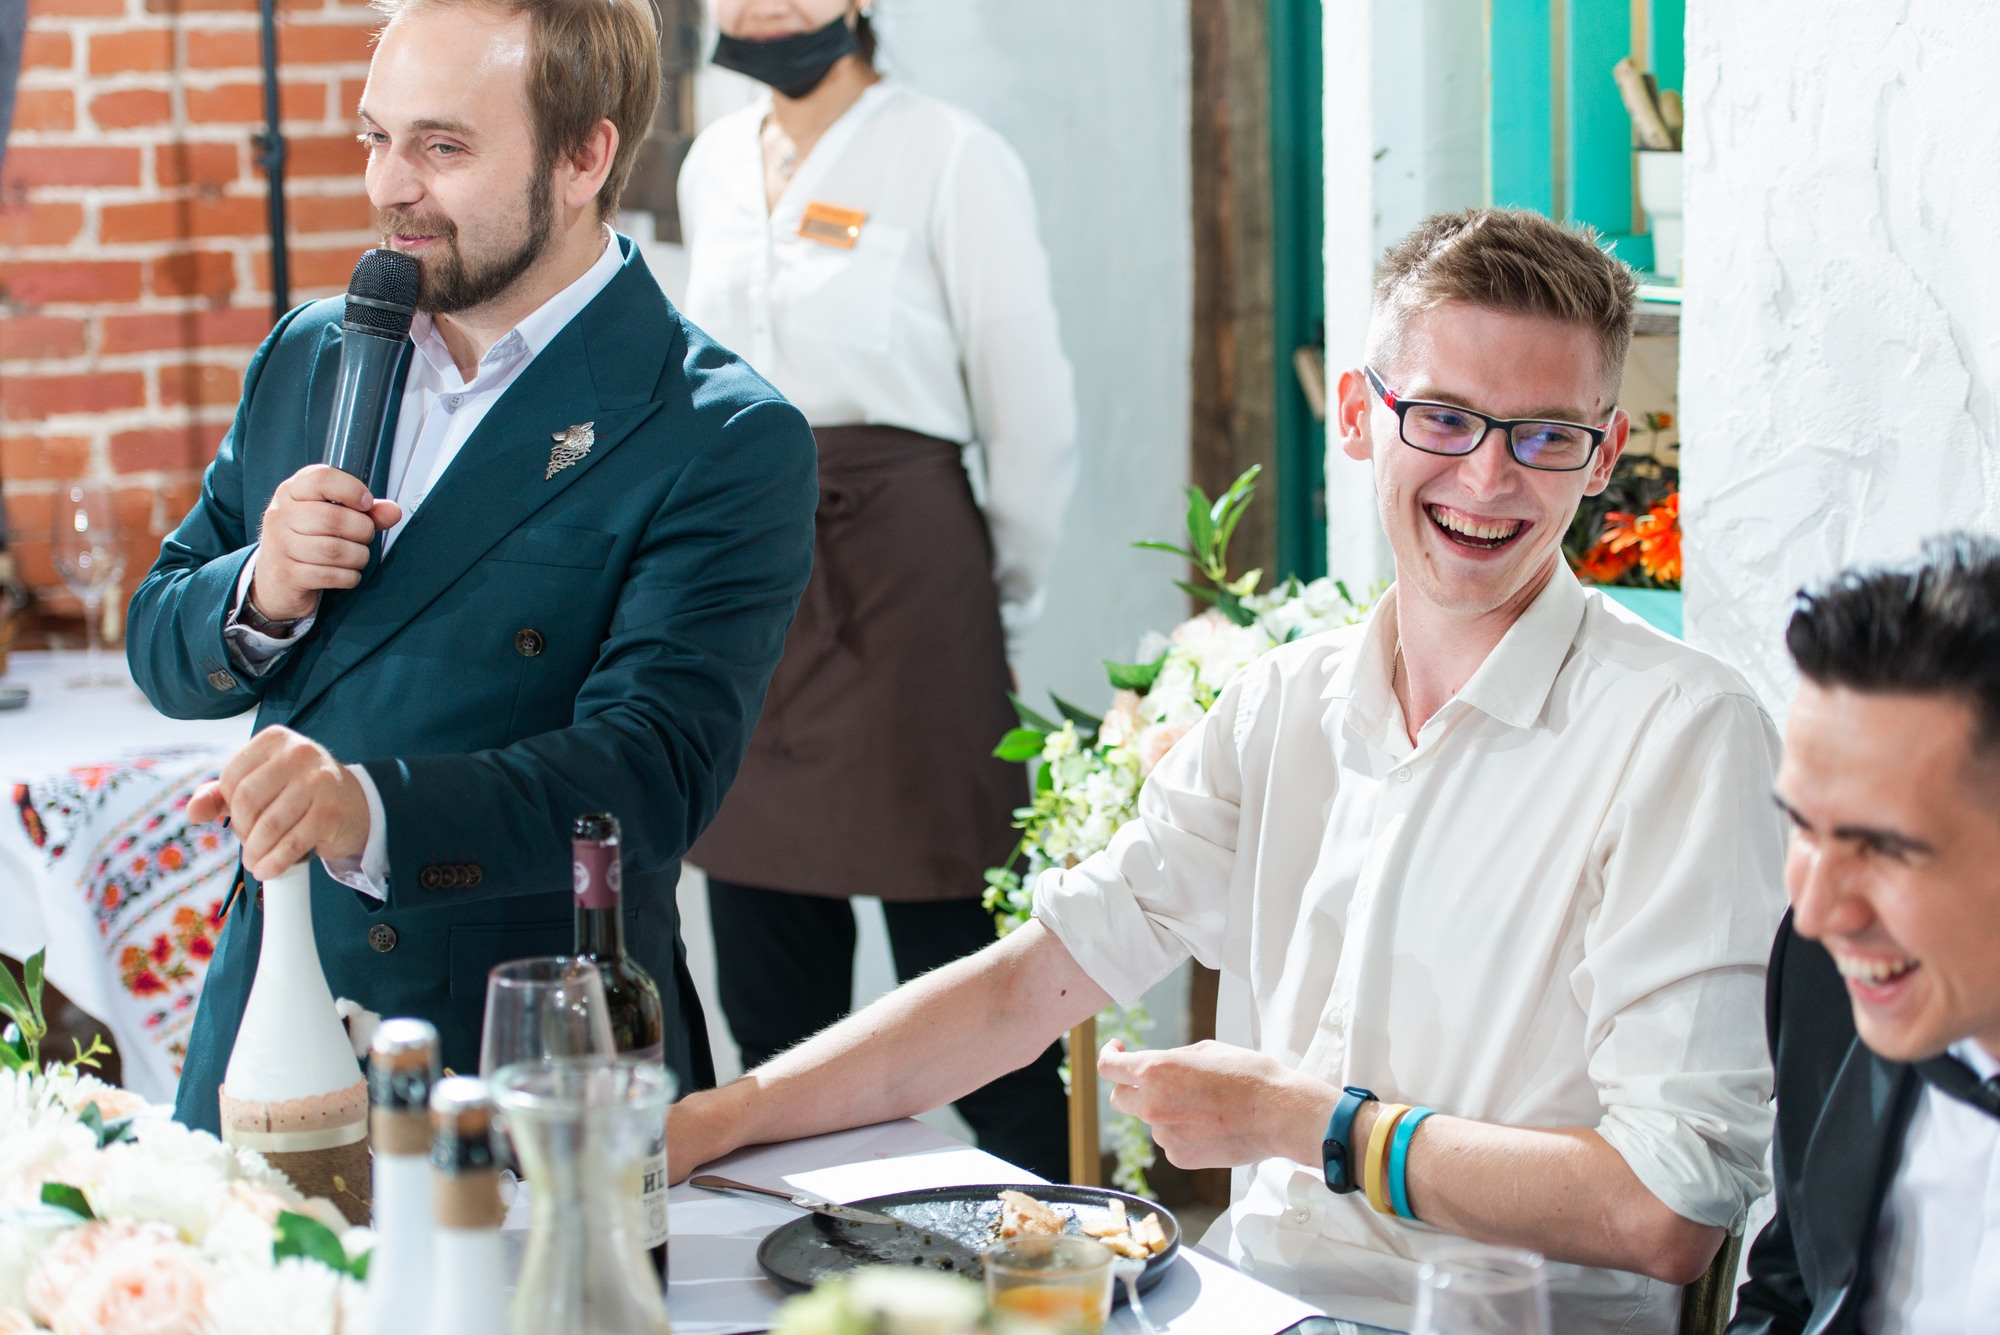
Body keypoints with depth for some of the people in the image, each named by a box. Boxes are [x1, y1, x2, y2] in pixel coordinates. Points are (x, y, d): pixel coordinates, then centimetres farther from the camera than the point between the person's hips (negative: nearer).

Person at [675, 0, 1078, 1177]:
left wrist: (1002, 615, 3)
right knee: (771, 990, 9)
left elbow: (1032, 416, -2)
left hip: (901, 566, -6)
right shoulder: (715, 166, 13)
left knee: (961, 964, -6)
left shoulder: (949, 157, -5)